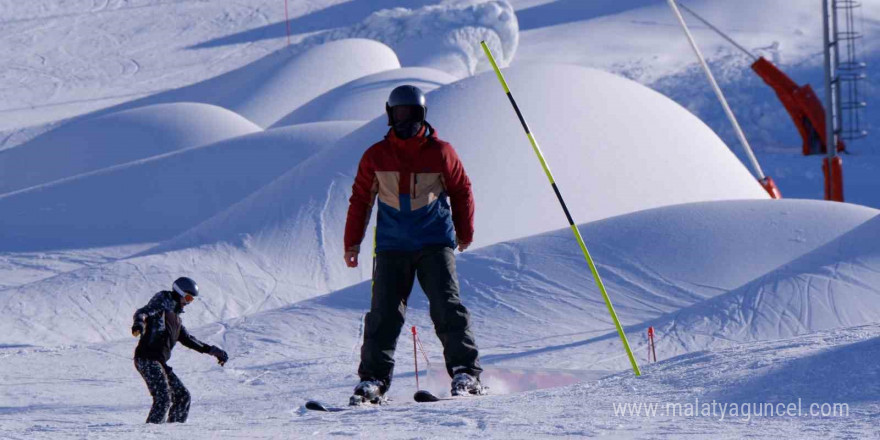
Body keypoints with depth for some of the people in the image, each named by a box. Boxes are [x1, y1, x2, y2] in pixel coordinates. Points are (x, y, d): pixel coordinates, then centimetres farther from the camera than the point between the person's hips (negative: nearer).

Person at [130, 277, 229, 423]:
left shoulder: (175, 316, 24)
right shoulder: (162, 304, -1)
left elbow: (187, 339, 34)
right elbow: (142, 312, -19)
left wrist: (211, 350, 33)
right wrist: (139, 323, -43)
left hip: (160, 362, 9)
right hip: (147, 359, -9)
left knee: (182, 396, 11)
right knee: (163, 398, -20)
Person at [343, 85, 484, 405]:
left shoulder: (440, 153, 2)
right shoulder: (376, 156, 6)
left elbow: (462, 192, 14)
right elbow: (360, 199, 14)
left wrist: (464, 232, 21)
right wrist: (352, 242, 15)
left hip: (435, 242, -1)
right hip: (392, 244, 1)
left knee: (447, 307, -11)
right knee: (385, 312, -4)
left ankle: (465, 373, -8)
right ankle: (373, 378, -1)